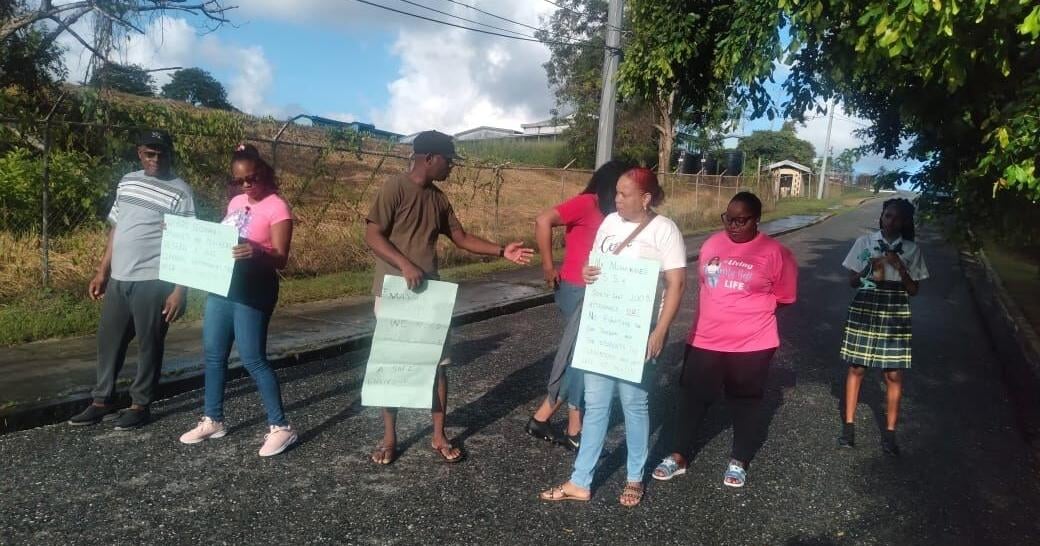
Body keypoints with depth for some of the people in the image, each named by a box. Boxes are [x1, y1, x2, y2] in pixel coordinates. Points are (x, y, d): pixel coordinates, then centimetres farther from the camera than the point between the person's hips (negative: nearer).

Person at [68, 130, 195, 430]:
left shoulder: (180, 193, -9)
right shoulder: (127, 182, 11)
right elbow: (116, 229, 17)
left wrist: (180, 289, -15)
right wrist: (102, 272, 15)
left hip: (153, 281, -6)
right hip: (119, 279, 7)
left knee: (149, 345, 4)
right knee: (108, 340, 14)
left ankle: (140, 405, 18)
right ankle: (102, 401, 28)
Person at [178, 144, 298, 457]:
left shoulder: (276, 207, -12)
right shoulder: (236, 202, 11)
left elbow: (281, 259, -18)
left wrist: (256, 253, -38)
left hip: (253, 291, -8)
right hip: (221, 285, 8)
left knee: (253, 359, -7)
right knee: (213, 354, 13)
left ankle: (280, 427, 3)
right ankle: (213, 420, 28)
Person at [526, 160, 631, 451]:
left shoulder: (606, 212, 14)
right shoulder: (586, 203, -13)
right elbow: (543, 221, -23)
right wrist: (548, 267, -18)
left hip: (592, 293, 9)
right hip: (575, 291, -9)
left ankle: (541, 418, 23)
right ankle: (575, 432, 12)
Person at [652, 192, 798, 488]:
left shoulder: (774, 253, -11)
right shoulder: (712, 244, 1)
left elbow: (784, 297, 0)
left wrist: (750, 312, 3)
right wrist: (724, 311, 11)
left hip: (751, 343, -3)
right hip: (705, 338, 3)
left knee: (744, 401, 12)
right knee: (692, 396, 9)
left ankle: (739, 461, 29)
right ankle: (678, 456, 22)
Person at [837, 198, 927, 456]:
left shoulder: (912, 250, 3)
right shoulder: (864, 242, 1)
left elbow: (913, 290, 3)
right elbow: (852, 281, 3)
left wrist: (900, 268, -12)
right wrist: (871, 273, -16)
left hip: (895, 313, 1)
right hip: (864, 309, 0)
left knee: (894, 374, 2)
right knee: (856, 367, 4)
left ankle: (890, 432, 14)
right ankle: (849, 425, 15)